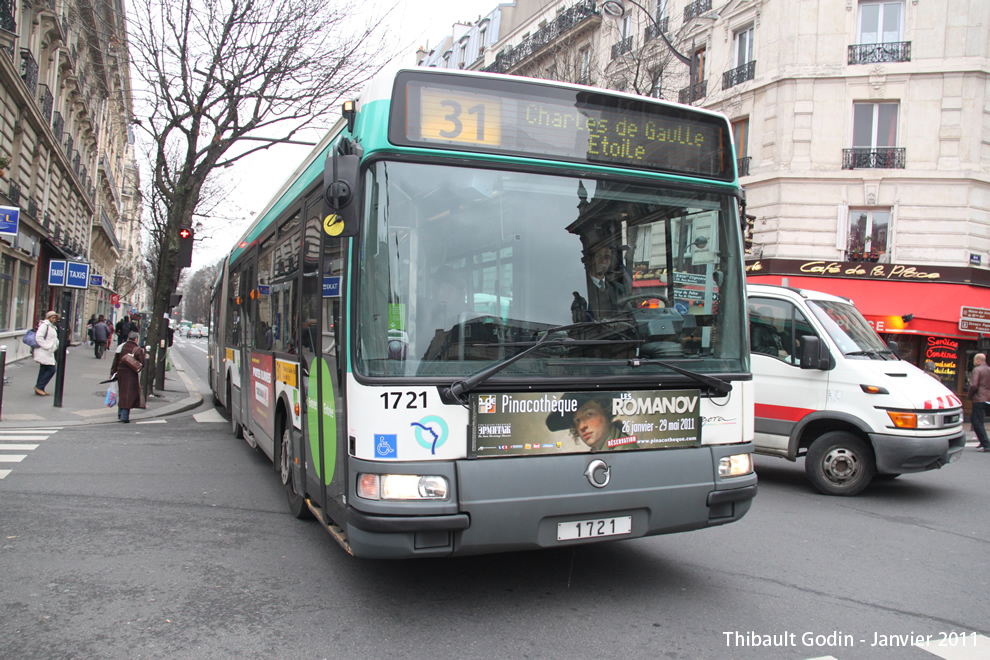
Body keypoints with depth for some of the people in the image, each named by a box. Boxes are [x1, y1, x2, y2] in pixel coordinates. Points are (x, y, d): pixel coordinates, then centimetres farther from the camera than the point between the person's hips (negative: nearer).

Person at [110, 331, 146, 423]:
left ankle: (120, 414, 27)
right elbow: (142, 364, -12)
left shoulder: (121, 347, 6)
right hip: (131, 375, -5)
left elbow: (115, 362, 8)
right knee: (129, 394, -1)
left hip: (120, 373, 5)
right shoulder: (138, 350, -10)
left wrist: (112, 373, 13)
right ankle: (124, 416, -5)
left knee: (121, 393, 19)